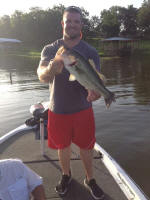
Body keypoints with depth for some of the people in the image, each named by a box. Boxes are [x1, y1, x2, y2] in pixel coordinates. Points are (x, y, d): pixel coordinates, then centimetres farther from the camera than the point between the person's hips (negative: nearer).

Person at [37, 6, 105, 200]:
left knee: (86, 147, 10)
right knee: (63, 146, 16)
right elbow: (41, 76, -20)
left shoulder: (90, 52, -4)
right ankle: (66, 175, 43)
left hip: (82, 109, 0)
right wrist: (52, 69, -45)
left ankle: (90, 179, 35)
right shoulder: (50, 49, -3)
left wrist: (94, 90, -37)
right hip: (58, 109, 1)